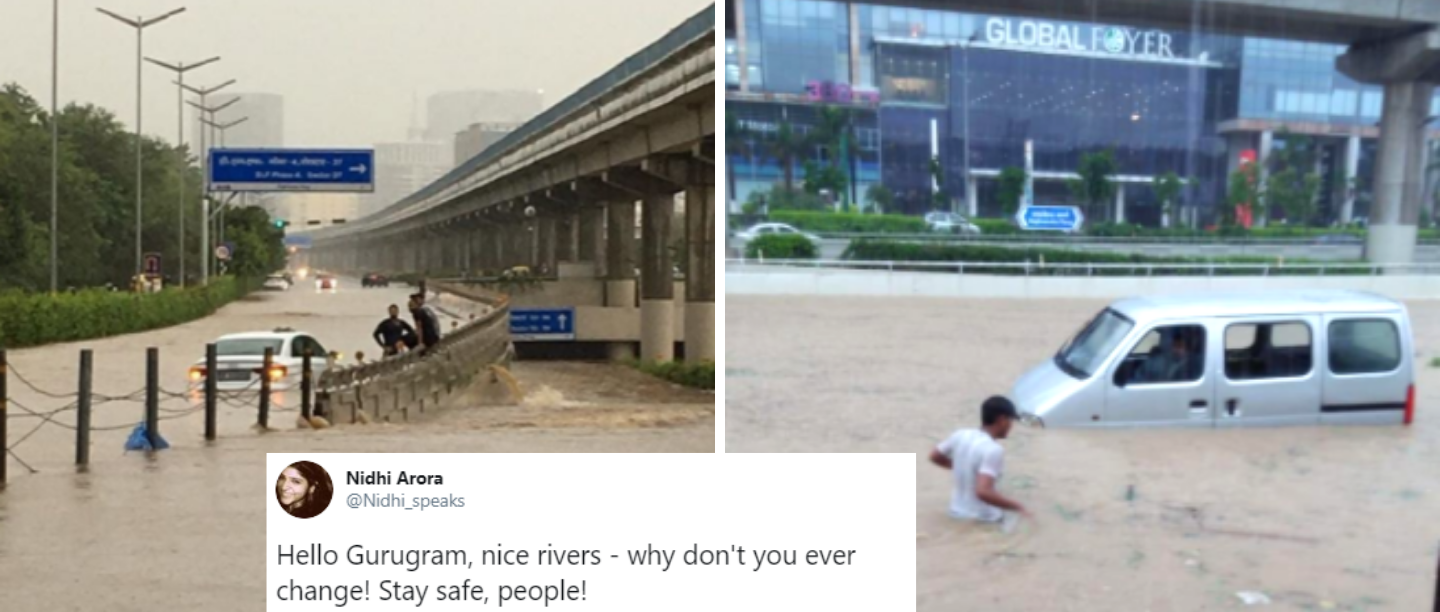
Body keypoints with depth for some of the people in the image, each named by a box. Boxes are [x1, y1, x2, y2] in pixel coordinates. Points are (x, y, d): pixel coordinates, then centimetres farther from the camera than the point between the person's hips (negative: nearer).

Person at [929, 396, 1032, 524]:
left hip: (957, 513, 8)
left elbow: (934, 457, 14)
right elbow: (983, 492, -35)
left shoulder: (961, 435, -3)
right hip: (983, 522, -8)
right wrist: (1018, 507, -25)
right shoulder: (993, 450, -25)